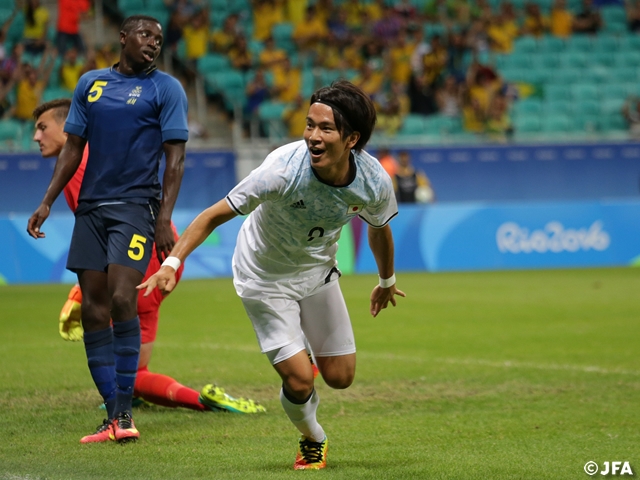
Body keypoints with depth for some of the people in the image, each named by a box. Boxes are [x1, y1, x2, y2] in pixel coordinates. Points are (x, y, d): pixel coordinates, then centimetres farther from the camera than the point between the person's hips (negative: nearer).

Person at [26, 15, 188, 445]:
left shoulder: (166, 88, 1)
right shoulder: (90, 83, 14)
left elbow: (175, 158, -4)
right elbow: (73, 148, 17)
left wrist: (165, 219, -13)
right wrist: (48, 202, 9)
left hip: (135, 207, -5)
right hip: (90, 207, 5)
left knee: (122, 299, -18)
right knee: (93, 309, 0)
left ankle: (125, 413, -11)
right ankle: (113, 416, 5)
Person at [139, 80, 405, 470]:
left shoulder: (375, 182, -22)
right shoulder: (284, 169, -36)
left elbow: (379, 229, 2)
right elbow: (216, 215, -30)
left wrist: (387, 282, 19)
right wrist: (172, 263, -41)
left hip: (318, 272, 4)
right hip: (266, 278, -4)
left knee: (340, 376, 5)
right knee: (299, 382, -11)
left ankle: (299, 361, 41)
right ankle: (313, 442, 22)